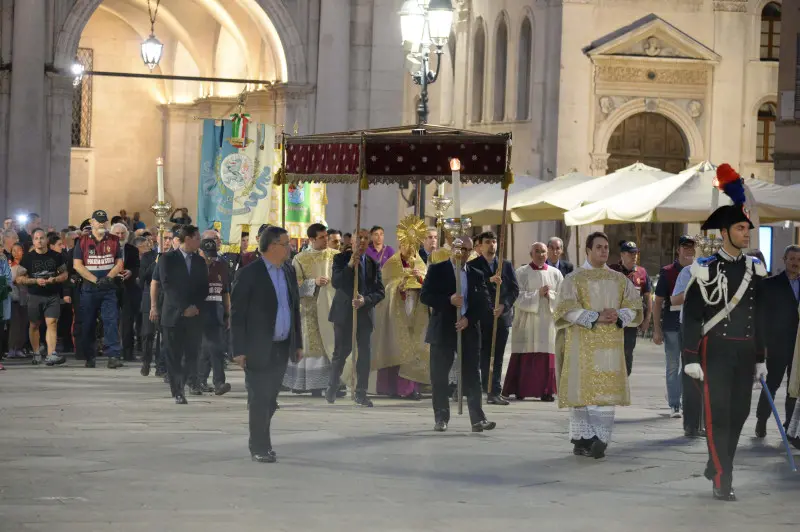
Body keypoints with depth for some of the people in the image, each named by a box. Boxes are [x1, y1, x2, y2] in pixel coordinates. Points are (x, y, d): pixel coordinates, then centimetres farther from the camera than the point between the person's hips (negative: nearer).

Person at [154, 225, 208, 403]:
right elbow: (166, 285, -9)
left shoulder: (200, 261, 13)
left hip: (194, 314, 3)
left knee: (192, 352, 2)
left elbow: (204, 288, 9)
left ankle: (191, 381, 25)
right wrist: (183, 308, -14)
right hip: (173, 314, -3)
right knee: (174, 355, -2)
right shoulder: (167, 259, -1)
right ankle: (178, 392, 4)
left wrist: (195, 307, -7)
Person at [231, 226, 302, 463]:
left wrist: (298, 343, 14)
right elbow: (237, 314, -10)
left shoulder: (289, 271, 11)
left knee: (270, 399, 10)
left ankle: (260, 443, 21)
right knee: (260, 399, -3)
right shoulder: (249, 274, -10)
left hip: (282, 348, 6)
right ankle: (260, 448, 5)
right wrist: (239, 350, -14)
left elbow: (295, 308, 17)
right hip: (259, 348, -6)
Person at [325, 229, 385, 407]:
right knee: (341, 352, 3)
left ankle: (361, 393, 4)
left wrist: (365, 300, -15)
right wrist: (350, 265, -21)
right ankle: (332, 388, 21)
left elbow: (380, 292, 3)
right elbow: (335, 282, -11)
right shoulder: (341, 259, 2)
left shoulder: (374, 264, 9)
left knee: (364, 353, -1)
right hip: (344, 312, -2)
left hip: (365, 313, 2)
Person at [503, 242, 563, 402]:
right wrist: (538, 293, -14)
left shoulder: (555, 273, 10)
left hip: (548, 321, 2)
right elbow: (519, 296, -5)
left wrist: (550, 294, -13)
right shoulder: (521, 273, 4)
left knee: (547, 357, -3)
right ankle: (521, 390, 0)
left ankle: (546, 391, -1)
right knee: (525, 357, -4)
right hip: (527, 321, -2)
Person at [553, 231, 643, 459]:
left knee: (605, 390, -6)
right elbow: (567, 309, -10)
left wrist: (618, 315, -12)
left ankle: (601, 438, -9)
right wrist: (597, 317, -19)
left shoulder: (620, 280, 12)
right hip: (582, 344, -2)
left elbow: (634, 307, 10)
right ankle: (582, 439, 4)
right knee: (582, 389, -2)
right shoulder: (573, 279, 2)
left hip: (610, 344, 2)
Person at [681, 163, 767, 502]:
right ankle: (722, 482, -6)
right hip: (715, 350, -5)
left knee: (739, 412, 10)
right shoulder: (705, 269, -7)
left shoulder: (754, 270, 9)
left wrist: (760, 359, 14)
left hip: (745, 352, 5)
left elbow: (759, 317, 15)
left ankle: (717, 467, 28)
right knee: (718, 414, -7)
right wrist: (691, 359, -13)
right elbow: (691, 316, -8)